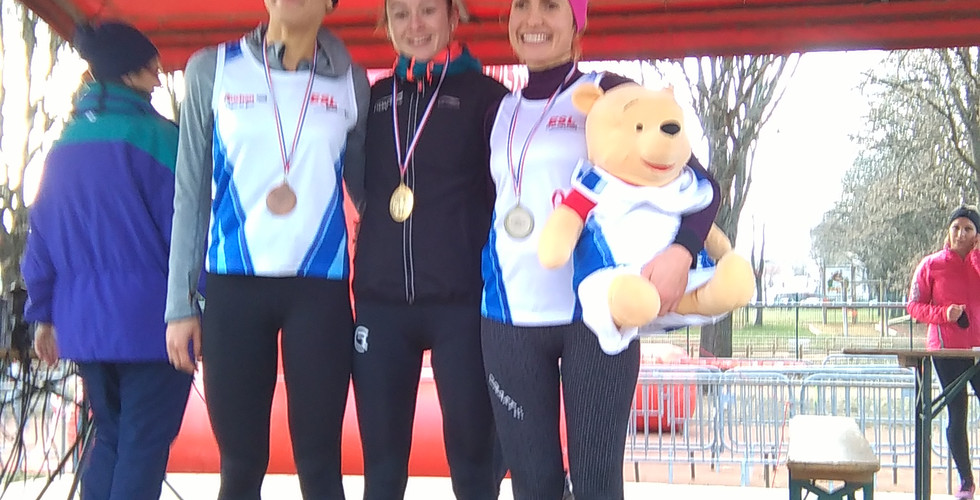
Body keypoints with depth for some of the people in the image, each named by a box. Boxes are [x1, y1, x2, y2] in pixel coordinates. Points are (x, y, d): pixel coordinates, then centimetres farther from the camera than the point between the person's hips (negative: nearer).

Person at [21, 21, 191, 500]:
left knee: (109, 436, 19)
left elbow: (41, 235, 11)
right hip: (149, 317, -6)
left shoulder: (65, 145, 9)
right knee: (144, 443, 1)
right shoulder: (156, 136, -10)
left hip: (83, 320, 6)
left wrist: (43, 314, 17)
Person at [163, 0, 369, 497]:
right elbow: (191, 194, 7)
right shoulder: (212, 69, 5)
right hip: (234, 285, 0)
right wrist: (181, 302, 3)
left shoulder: (350, 81, 7)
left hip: (320, 288, 1)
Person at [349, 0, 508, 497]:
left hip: (462, 299, -3)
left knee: (474, 453, 2)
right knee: (382, 460, 8)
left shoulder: (485, 94, 2)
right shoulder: (375, 98, 13)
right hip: (380, 301, 4)